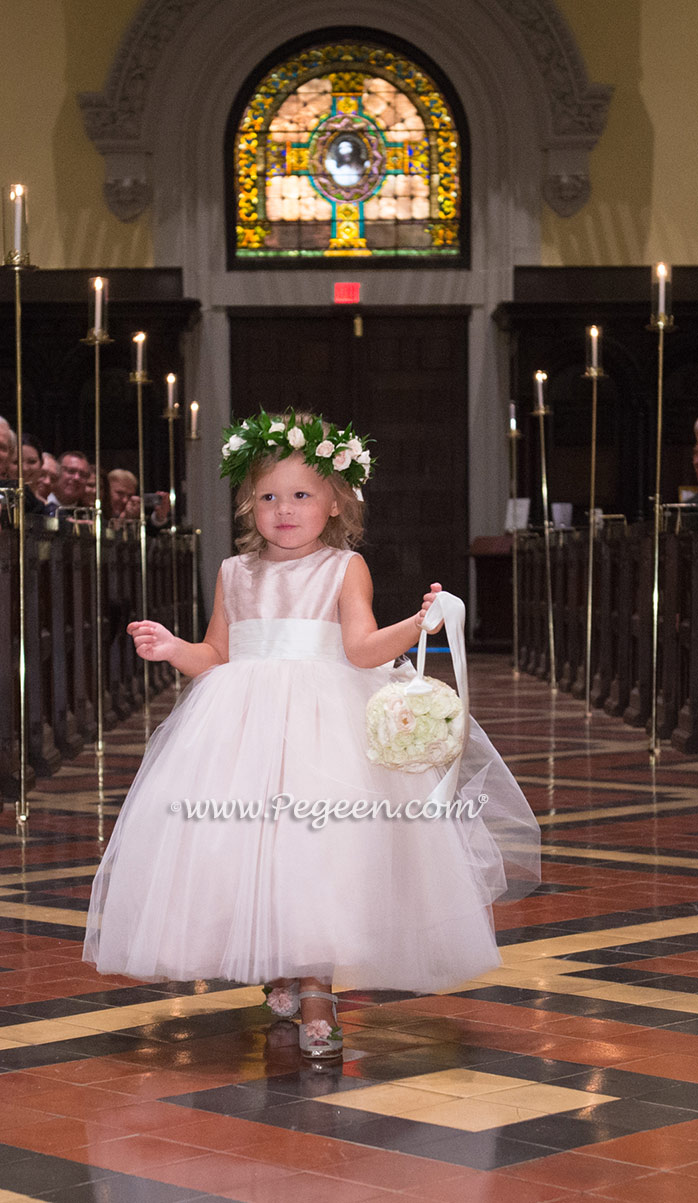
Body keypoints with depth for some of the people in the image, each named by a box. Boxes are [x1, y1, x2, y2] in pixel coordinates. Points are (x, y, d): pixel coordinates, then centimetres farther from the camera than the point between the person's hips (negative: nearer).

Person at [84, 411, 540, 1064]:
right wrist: (173, 649, 0)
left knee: (319, 842, -16)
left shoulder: (345, 568, 3)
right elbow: (217, 657, 18)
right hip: (242, 720, 4)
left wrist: (418, 625, -26)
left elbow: (362, 648, -10)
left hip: (325, 721, -4)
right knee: (243, 843, -4)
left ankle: (315, 992, -9)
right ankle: (276, 971, 15)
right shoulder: (235, 574, 14)